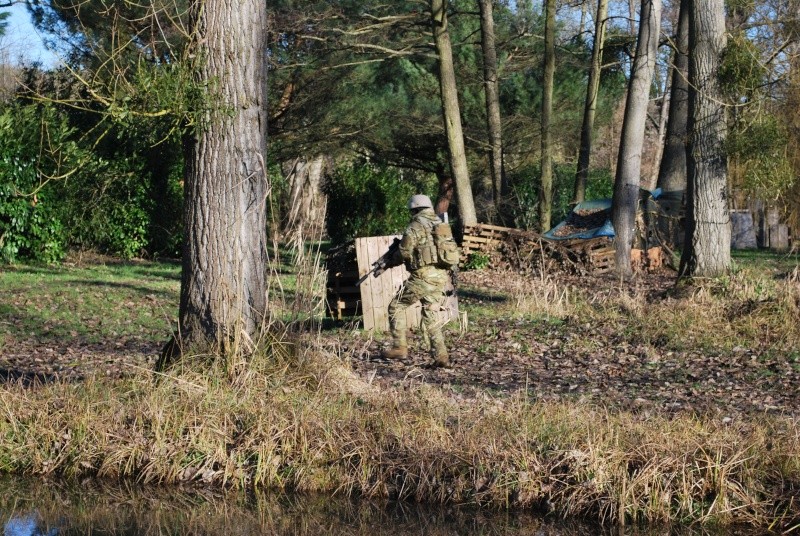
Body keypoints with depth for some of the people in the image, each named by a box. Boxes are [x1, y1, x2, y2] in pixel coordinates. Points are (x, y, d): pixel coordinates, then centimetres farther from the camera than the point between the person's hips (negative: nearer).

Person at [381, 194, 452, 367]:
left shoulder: (414, 228, -7)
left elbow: (403, 254, -7)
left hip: (422, 277, -7)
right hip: (441, 277, 7)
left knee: (396, 307, 8)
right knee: (431, 316, 13)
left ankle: (399, 347, 5)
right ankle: (441, 356, 2)